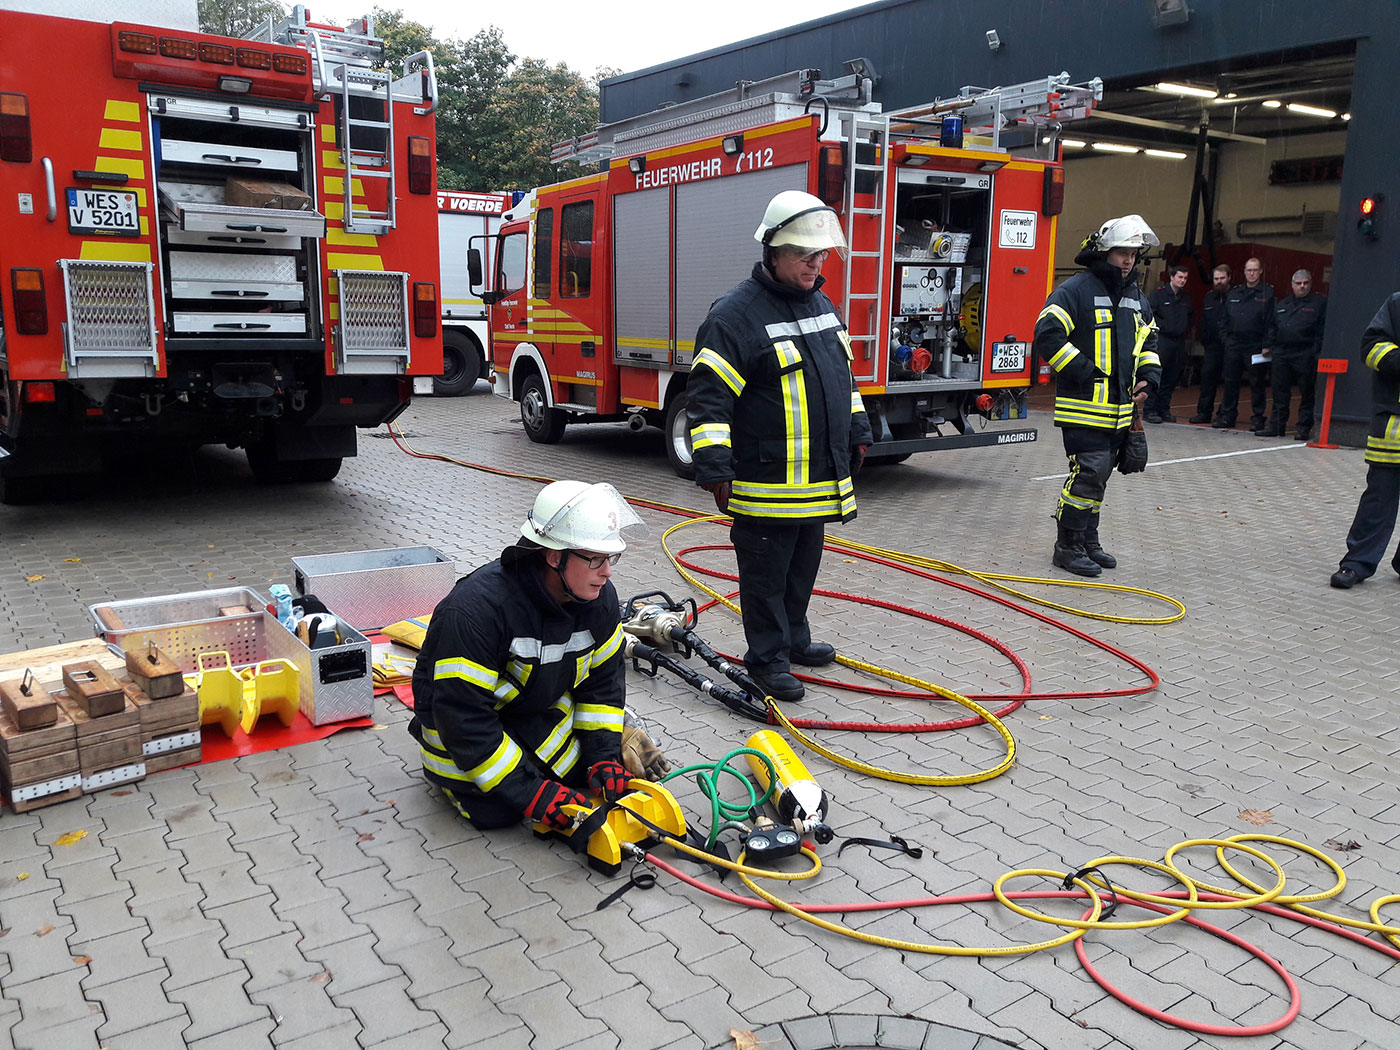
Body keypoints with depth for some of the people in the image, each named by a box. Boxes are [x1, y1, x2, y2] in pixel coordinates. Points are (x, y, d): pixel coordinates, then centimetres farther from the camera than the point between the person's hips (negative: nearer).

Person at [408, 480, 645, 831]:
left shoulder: (600, 598, -16)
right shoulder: (477, 609, -37)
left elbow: (602, 680, -1)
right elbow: (464, 718, -33)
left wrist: (604, 758, -12)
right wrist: (532, 795, -32)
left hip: (539, 704, 6)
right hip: (459, 714, -5)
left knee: (581, 778, -2)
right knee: (495, 811, -14)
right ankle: (444, 765, 15)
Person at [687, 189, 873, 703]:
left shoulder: (822, 305, 12)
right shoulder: (735, 313, -14)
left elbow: (842, 376, 24)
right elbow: (709, 394, -17)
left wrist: (857, 434, 23)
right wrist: (714, 467, -21)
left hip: (820, 477, 8)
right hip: (766, 482, -8)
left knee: (804, 564, 20)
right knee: (766, 572, 3)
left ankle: (795, 638, 37)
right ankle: (768, 658, 16)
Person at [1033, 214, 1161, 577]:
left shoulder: (1137, 298, 17)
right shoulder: (1076, 290, -9)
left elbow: (1147, 343, 27)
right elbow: (1047, 335, -18)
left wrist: (1149, 378, 9)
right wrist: (1083, 372, -18)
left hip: (1119, 408, 8)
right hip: (1083, 406, -8)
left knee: (1099, 475, 14)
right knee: (1088, 472, -12)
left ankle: (1088, 540, 26)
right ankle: (1068, 546, -2)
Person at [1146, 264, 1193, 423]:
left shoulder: (1186, 298, 16)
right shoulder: (1158, 293, -3)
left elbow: (1191, 314, 30)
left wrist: (1187, 329, 14)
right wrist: (1163, 326, -14)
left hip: (1179, 342, 7)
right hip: (1161, 340, -6)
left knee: (1172, 379, 7)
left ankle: (1164, 409, 15)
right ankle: (1150, 410, -4)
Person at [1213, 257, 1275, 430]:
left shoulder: (1268, 293, 0)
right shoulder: (1234, 293, 14)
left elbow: (1271, 322, -4)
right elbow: (1226, 319, 18)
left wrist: (1267, 346, -11)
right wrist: (1226, 339, 9)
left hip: (1256, 347, -4)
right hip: (1234, 345, 4)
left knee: (1257, 383, 1)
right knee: (1230, 382, 7)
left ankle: (1257, 417, 8)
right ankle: (1227, 415, 15)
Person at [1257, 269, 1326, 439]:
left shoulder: (1320, 302, 5)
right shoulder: (1282, 305, 20)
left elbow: (1323, 329, -3)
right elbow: (1273, 328, 22)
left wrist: (1317, 351, -12)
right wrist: (1268, 347, 10)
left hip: (1305, 356, -4)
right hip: (1281, 353, 4)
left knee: (1307, 393, 0)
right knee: (1280, 392, 6)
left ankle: (1304, 428, 5)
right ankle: (1277, 425, 12)